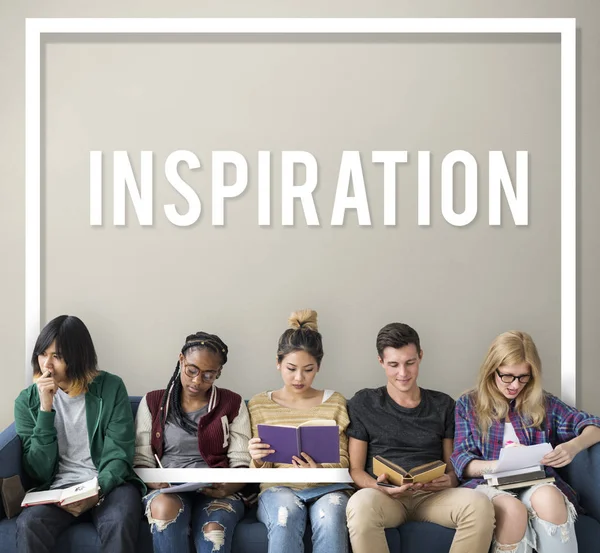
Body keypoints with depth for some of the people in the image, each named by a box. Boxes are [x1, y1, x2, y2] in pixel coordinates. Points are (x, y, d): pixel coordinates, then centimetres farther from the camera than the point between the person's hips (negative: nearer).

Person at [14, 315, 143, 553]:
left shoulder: (110, 387, -2)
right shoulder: (27, 400, 4)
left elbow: (118, 454, -3)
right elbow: (40, 472, -3)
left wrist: (97, 493, -22)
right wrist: (45, 409, -12)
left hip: (109, 484, -1)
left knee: (119, 524, -34)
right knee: (28, 525, -31)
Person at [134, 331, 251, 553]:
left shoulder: (233, 404, 8)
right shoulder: (152, 402, 11)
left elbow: (241, 465, 3)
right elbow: (142, 462, 7)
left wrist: (227, 488, -18)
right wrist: (155, 482, -15)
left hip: (217, 493, 0)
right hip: (167, 491, 1)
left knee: (213, 532, -34)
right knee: (165, 507, -36)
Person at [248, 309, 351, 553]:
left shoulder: (335, 402, 10)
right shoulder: (259, 404, 10)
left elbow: (342, 462, 8)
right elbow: (260, 473, 10)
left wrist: (320, 470, -16)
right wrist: (258, 460, -15)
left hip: (326, 487, 1)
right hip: (278, 487, 0)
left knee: (330, 520, -35)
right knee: (286, 516, -36)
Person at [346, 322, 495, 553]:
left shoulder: (443, 405, 15)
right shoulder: (363, 404, 7)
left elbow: (453, 466, 15)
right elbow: (355, 469, 4)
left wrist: (449, 480, -10)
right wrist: (378, 487, -18)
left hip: (433, 496, 2)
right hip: (385, 496, -2)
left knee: (479, 504, -31)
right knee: (360, 504, -39)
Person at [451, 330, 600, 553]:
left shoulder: (542, 402, 14)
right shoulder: (468, 404, 10)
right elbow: (461, 460, 3)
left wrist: (573, 447, -12)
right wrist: (499, 464, -18)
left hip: (535, 483, 2)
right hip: (489, 484, -1)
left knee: (548, 498, -37)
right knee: (513, 509, -38)